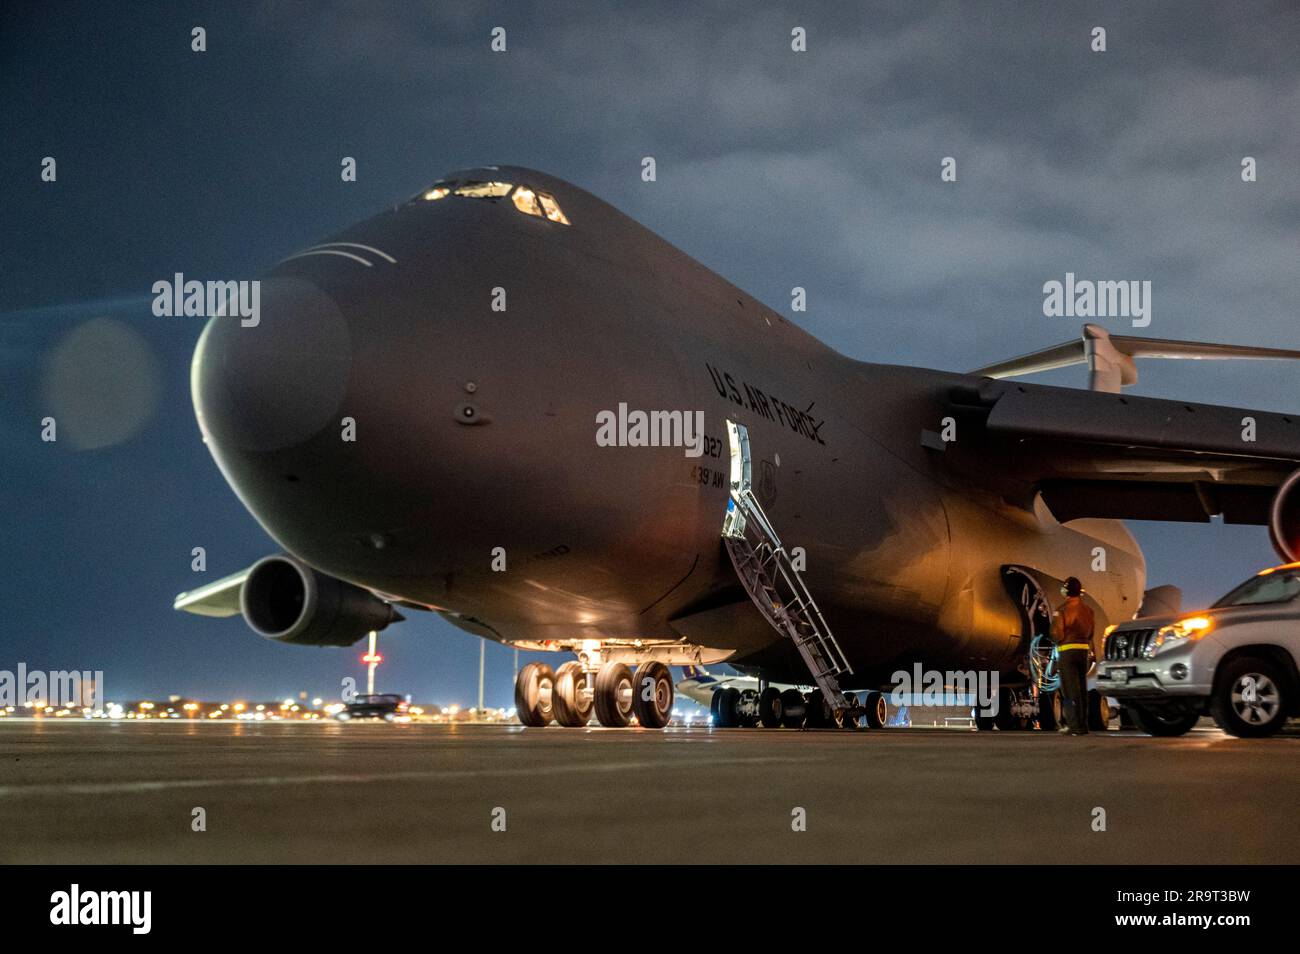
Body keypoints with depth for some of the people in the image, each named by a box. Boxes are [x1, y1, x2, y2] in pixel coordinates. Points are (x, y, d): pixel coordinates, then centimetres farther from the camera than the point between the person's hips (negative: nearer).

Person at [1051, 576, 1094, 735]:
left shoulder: (1063, 610, -13)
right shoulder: (1087, 610, 6)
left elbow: (1057, 634, -12)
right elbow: (1090, 633, 11)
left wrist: (1057, 640, 9)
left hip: (1067, 651, -6)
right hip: (1084, 650, 6)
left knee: (1070, 691, -4)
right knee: (1082, 689, 13)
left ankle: (1075, 726, -8)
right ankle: (1084, 725, 16)